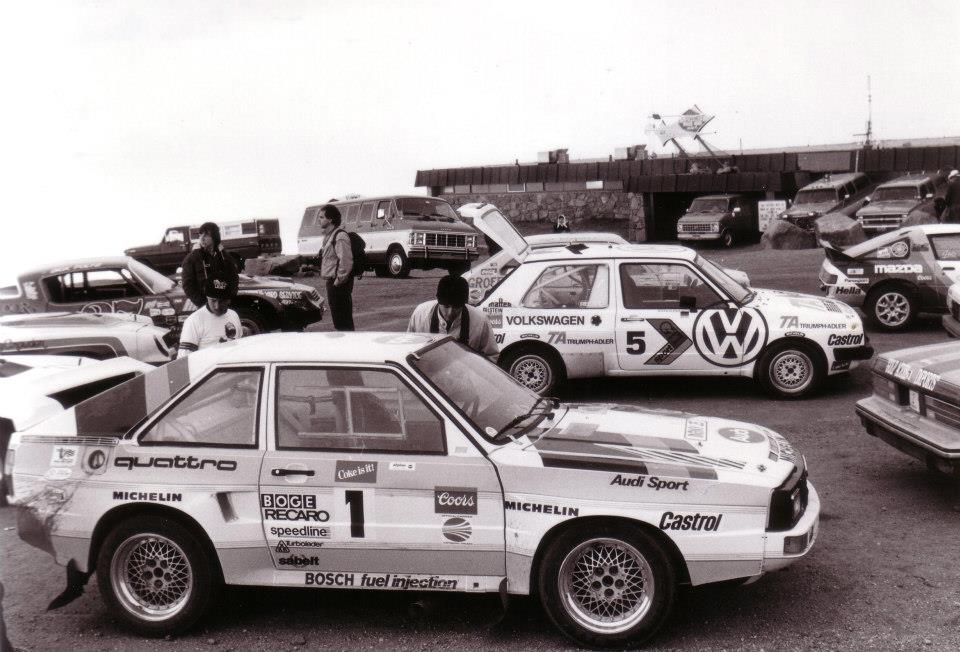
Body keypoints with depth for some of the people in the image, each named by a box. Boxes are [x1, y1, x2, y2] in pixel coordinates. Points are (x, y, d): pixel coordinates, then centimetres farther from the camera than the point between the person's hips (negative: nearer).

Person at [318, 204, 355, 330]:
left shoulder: (340, 236, -17)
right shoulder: (329, 236, 16)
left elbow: (346, 261, -25)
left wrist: (339, 280, -19)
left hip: (339, 285, -10)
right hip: (331, 282, 10)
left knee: (343, 321, -6)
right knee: (338, 319, 16)